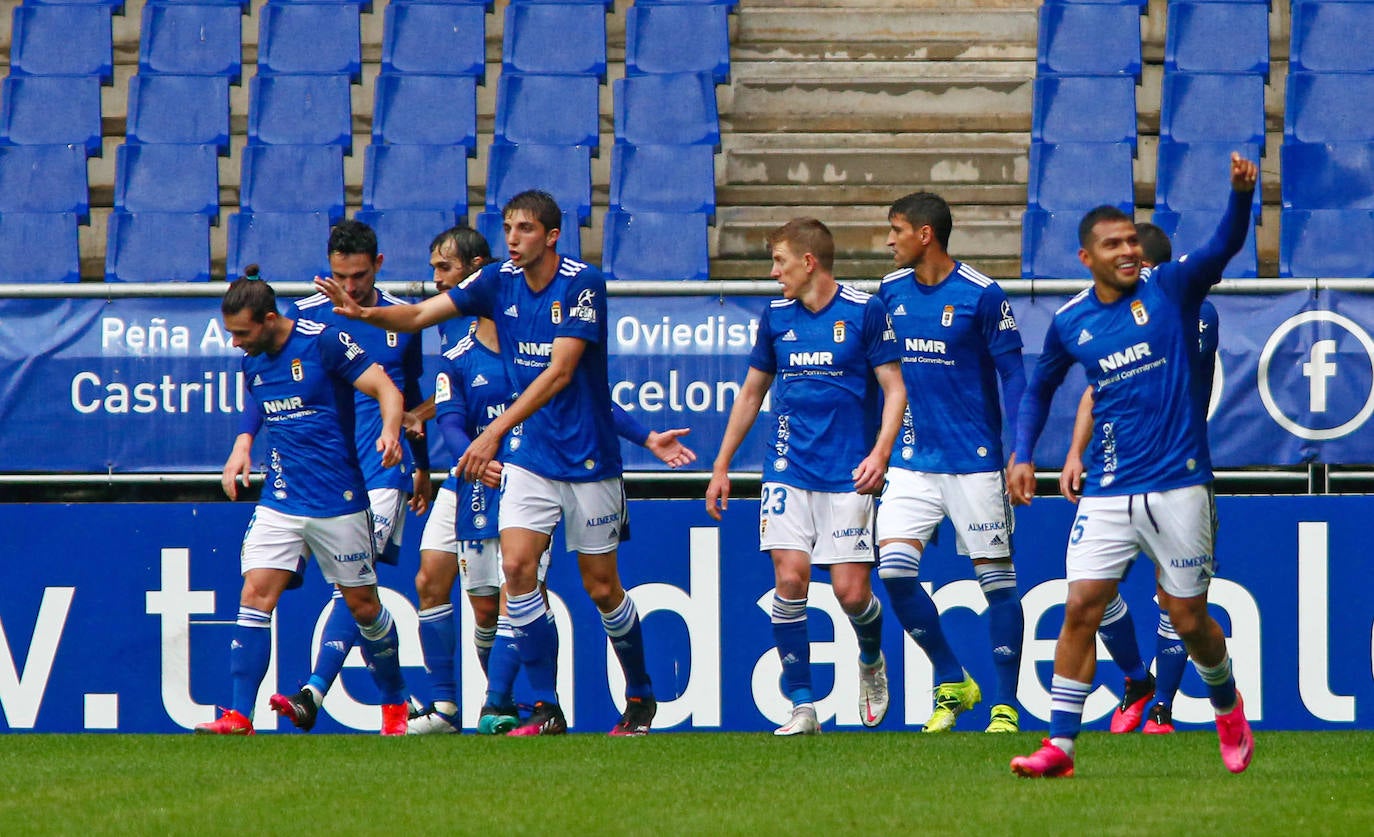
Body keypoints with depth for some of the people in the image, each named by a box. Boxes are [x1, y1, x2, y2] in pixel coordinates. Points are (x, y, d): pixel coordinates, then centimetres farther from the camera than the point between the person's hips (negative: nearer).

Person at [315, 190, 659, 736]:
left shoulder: (583, 284, -16)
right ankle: (545, 708, -8)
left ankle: (640, 697, 25)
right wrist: (365, 313, -22)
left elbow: (558, 373, -23)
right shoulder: (499, 282, 1)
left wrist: (494, 432, -29)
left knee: (601, 587, 3)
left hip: (587, 459, -4)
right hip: (530, 457, 4)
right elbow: (419, 316, -1)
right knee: (516, 566, -13)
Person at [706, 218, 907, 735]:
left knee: (851, 592, -6)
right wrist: (721, 466, 19)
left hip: (847, 475, -3)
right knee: (789, 577, -11)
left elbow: (895, 388, -3)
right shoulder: (776, 317, 10)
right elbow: (751, 392, 20)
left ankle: (872, 661, 29)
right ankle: (801, 707, -7)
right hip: (788, 473, 3)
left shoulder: (864, 312, -3)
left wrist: (880, 452, -17)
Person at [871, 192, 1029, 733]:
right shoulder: (890, 291, 7)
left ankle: (1006, 706, 6)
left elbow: (1013, 374, -6)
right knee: (894, 567, -9)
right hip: (912, 460, 5)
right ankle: (952, 684, 7)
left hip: (974, 460, -5)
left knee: (994, 576, -2)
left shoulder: (981, 295, -9)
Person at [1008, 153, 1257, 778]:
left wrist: (1240, 192, -35)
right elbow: (1040, 389, 22)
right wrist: (1022, 455, 11)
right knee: (1080, 608, -8)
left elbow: (1226, 244, -17)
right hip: (1108, 492, 2)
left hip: (1177, 486, -2)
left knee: (1189, 619, 5)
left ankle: (1228, 708, 33)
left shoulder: (1171, 289, -2)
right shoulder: (1070, 323, 6)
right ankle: (1060, 745, -4)